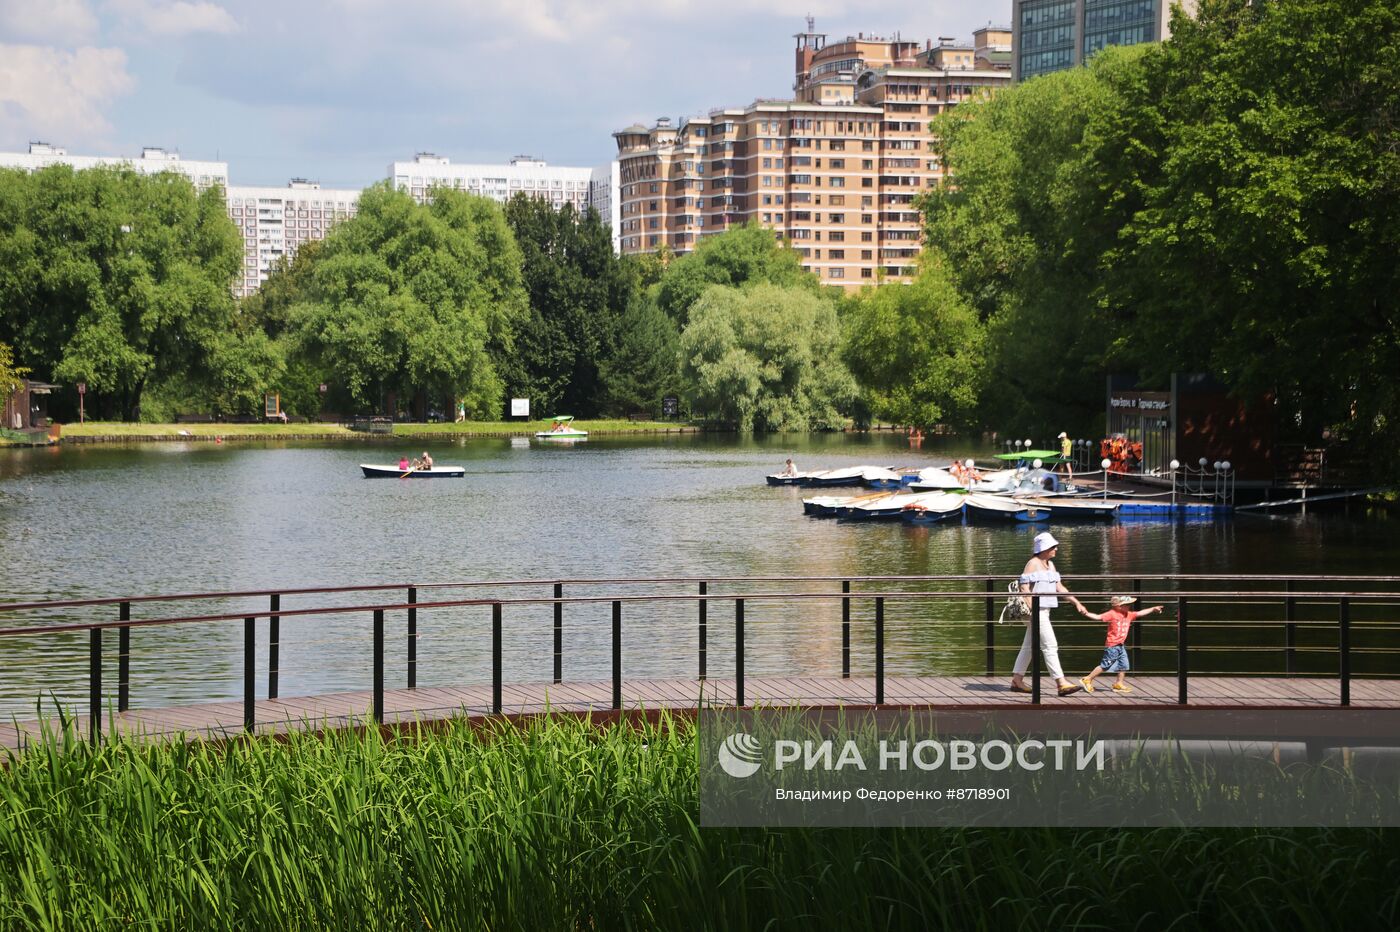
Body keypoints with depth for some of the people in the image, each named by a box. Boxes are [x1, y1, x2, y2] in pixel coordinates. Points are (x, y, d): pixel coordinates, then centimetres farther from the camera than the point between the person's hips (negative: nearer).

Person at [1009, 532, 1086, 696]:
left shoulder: (1050, 564, 14)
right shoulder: (1033, 564, -11)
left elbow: (1059, 587, 18)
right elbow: (1024, 588, -16)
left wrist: (1076, 602, 12)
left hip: (1044, 610, 9)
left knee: (1029, 646, 13)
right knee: (1050, 646, -11)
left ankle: (1017, 680, 19)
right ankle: (1061, 683, -14)